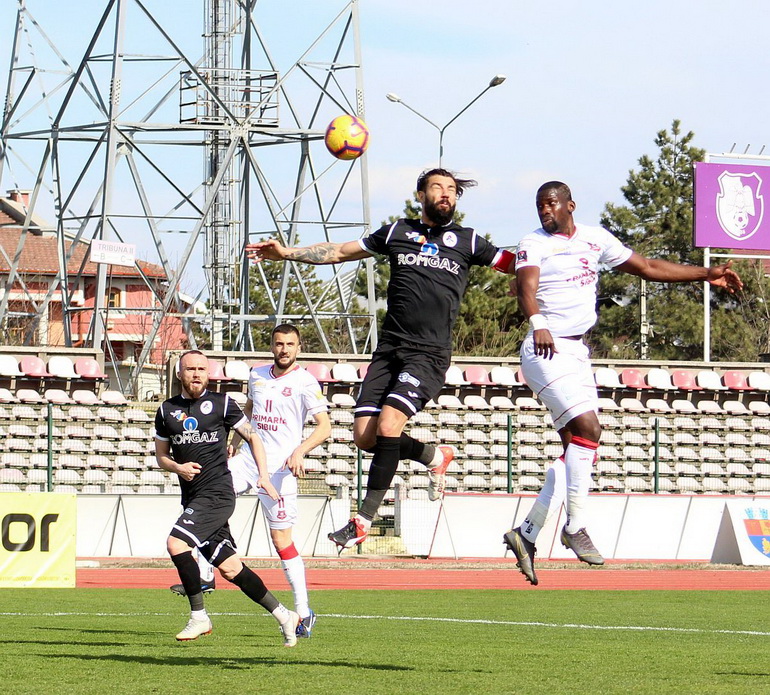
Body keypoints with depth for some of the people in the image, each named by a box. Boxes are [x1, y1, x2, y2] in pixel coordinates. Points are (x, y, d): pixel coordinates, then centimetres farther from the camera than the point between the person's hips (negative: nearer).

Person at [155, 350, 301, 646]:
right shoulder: (167, 410, 13)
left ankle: (198, 616, -13)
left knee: (176, 542, -23)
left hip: (217, 491, -5)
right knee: (229, 568, 4)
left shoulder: (221, 403, 2)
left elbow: (252, 436, 9)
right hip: (192, 497, 5)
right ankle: (283, 615, 15)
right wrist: (178, 467, -3)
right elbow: (161, 455, 19)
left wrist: (263, 475, -1)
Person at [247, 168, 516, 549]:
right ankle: (434, 456, 23)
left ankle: (364, 519, -10)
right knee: (365, 436, -5)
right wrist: (287, 253, 12)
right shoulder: (398, 232, 15)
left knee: (387, 426, -20)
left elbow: (517, 264, 12)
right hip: (390, 347, 4)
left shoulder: (466, 240, 10)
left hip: (430, 353, -4)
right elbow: (340, 251, 20)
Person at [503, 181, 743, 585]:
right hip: (546, 350, -7)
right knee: (587, 428, -22)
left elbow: (647, 268, 20)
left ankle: (527, 534, 11)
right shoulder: (534, 245, -5)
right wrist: (537, 323, -44)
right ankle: (575, 526, -14)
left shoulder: (594, 239, 13)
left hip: (577, 353, 7)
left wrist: (706, 275, 17)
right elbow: (526, 287, -24)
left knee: (576, 451, 5)